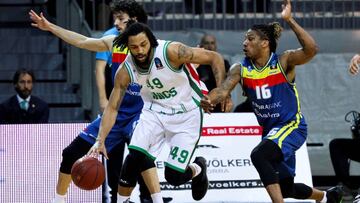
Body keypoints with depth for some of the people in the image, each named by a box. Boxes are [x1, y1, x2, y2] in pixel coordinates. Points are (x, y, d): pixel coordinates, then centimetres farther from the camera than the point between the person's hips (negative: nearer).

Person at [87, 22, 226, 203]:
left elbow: (214, 58, -19)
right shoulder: (125, 71, -14)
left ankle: (197, 169, 26)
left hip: (186, 114, -3)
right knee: (136, 156, -24)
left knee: (174, 176, -9)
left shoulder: (172, 51, -26)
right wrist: (100, 140, -19)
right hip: (155, 111, 3)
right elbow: (112, 108, -7)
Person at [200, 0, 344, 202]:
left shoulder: (283, 62, -15)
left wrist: (289, 20, -35)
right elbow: (224, 90, -17)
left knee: (259, 155, -34)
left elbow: (311, 49, -32)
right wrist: (210, 100, -40)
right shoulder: (241, 69, -3)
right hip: (271, 130, 7)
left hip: (292, 126, -7)